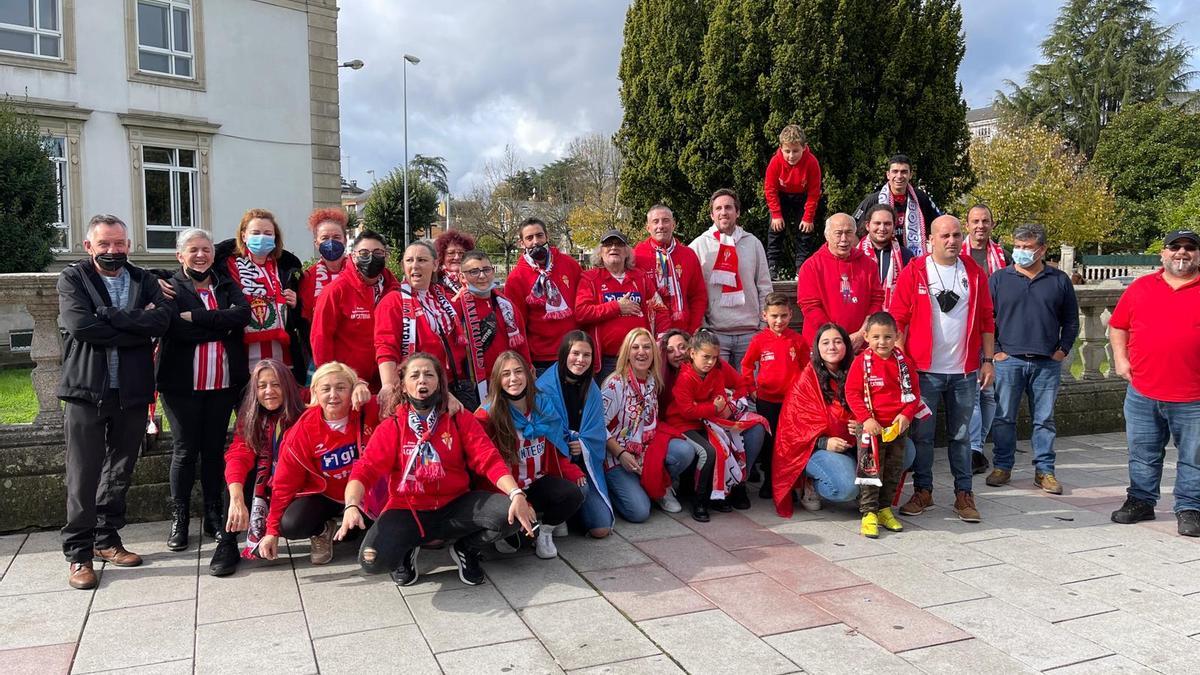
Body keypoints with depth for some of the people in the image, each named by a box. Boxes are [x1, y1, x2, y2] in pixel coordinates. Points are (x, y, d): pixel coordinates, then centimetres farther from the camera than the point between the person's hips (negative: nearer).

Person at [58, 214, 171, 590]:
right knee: (83, 475, 0)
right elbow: (80, 325, -16)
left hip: (132, 392, 3)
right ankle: (78, 553, 11)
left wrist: (109, 316, -15)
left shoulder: (143, 281, 10)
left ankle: (106, 540, 26)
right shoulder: (72, 279, 1)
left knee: (120, 472, 12)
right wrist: (137, 328, -13)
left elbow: (162, 319, -9)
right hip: (87, 390, -3)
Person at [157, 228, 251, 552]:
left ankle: (213, 516, 19)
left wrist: (195, 316, -15)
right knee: (184, 451, 3)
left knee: (215, 449, 10)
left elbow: (243, 313, -11)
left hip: (224, 383, 3)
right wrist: (222, 326, -13)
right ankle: (179, 521, 14)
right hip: (182, 384, -3)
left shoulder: (227, 287, 11)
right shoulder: (169, 288, 0)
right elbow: (177, 330, -17)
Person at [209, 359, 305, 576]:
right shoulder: (249, 421, -8)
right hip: (262, 491, 3)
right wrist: (236, 500, -41)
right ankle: (227, 544, -22)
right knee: (243, 470, -25)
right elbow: (237, 458, -23)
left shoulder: (303, 419, -14)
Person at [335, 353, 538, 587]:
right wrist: (352, 506, -29)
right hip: (407, 510, -1)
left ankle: (466, 550, 7)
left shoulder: (461, 420, 2)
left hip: (455, 506, 1)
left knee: (512, 512, -24)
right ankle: (406, 551, 9)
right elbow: (364, 471, -7)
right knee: (372, 560, -30)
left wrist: (517, 494, -27)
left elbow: (489, 460, -9)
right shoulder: (391, 427, 2)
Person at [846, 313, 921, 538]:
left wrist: (906, 415, -9)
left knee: (894, 471, 13)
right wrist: (866, 419, -18)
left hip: (898, 427, 4)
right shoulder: (861, 361, -8)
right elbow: (852, 393, -9)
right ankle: (868, 513, 5)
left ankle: (885, 509, 26)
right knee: (870, 471, -2)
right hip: (871, 427, -4)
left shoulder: (902, 361, 3)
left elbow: (914, 391, 6)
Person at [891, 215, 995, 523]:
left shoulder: (974, 272, 6)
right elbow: (898, 319, -3)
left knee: (961, 434, 9)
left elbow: (986, 320, 9)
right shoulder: (914, 271, -2)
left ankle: (964, 494, 19)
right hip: (925, 369, -2)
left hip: (965, 371, 2)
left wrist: (988, 360, 5)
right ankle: (922, 491, 18)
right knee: (922, 434, 5)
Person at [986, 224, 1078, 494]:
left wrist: (1063, 350, 3)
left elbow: (1071, 320, 13)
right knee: (1004, 418, 4)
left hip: (1048, 363, 1)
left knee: (1044, 420, 8)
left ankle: (1044, 470, 17)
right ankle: (1002, 467, 16)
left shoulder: (1059, 280, 7)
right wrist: (994, 350, -3)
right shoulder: (999, 278, 4)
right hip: (1008, 360, -1)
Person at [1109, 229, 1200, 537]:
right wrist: (1120, 358, 3)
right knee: (1143, 455, 13)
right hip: (1142, 393, 2)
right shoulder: (1140, 287, 8)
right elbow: (1118, 326, 15)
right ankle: (1141, 501, 25)